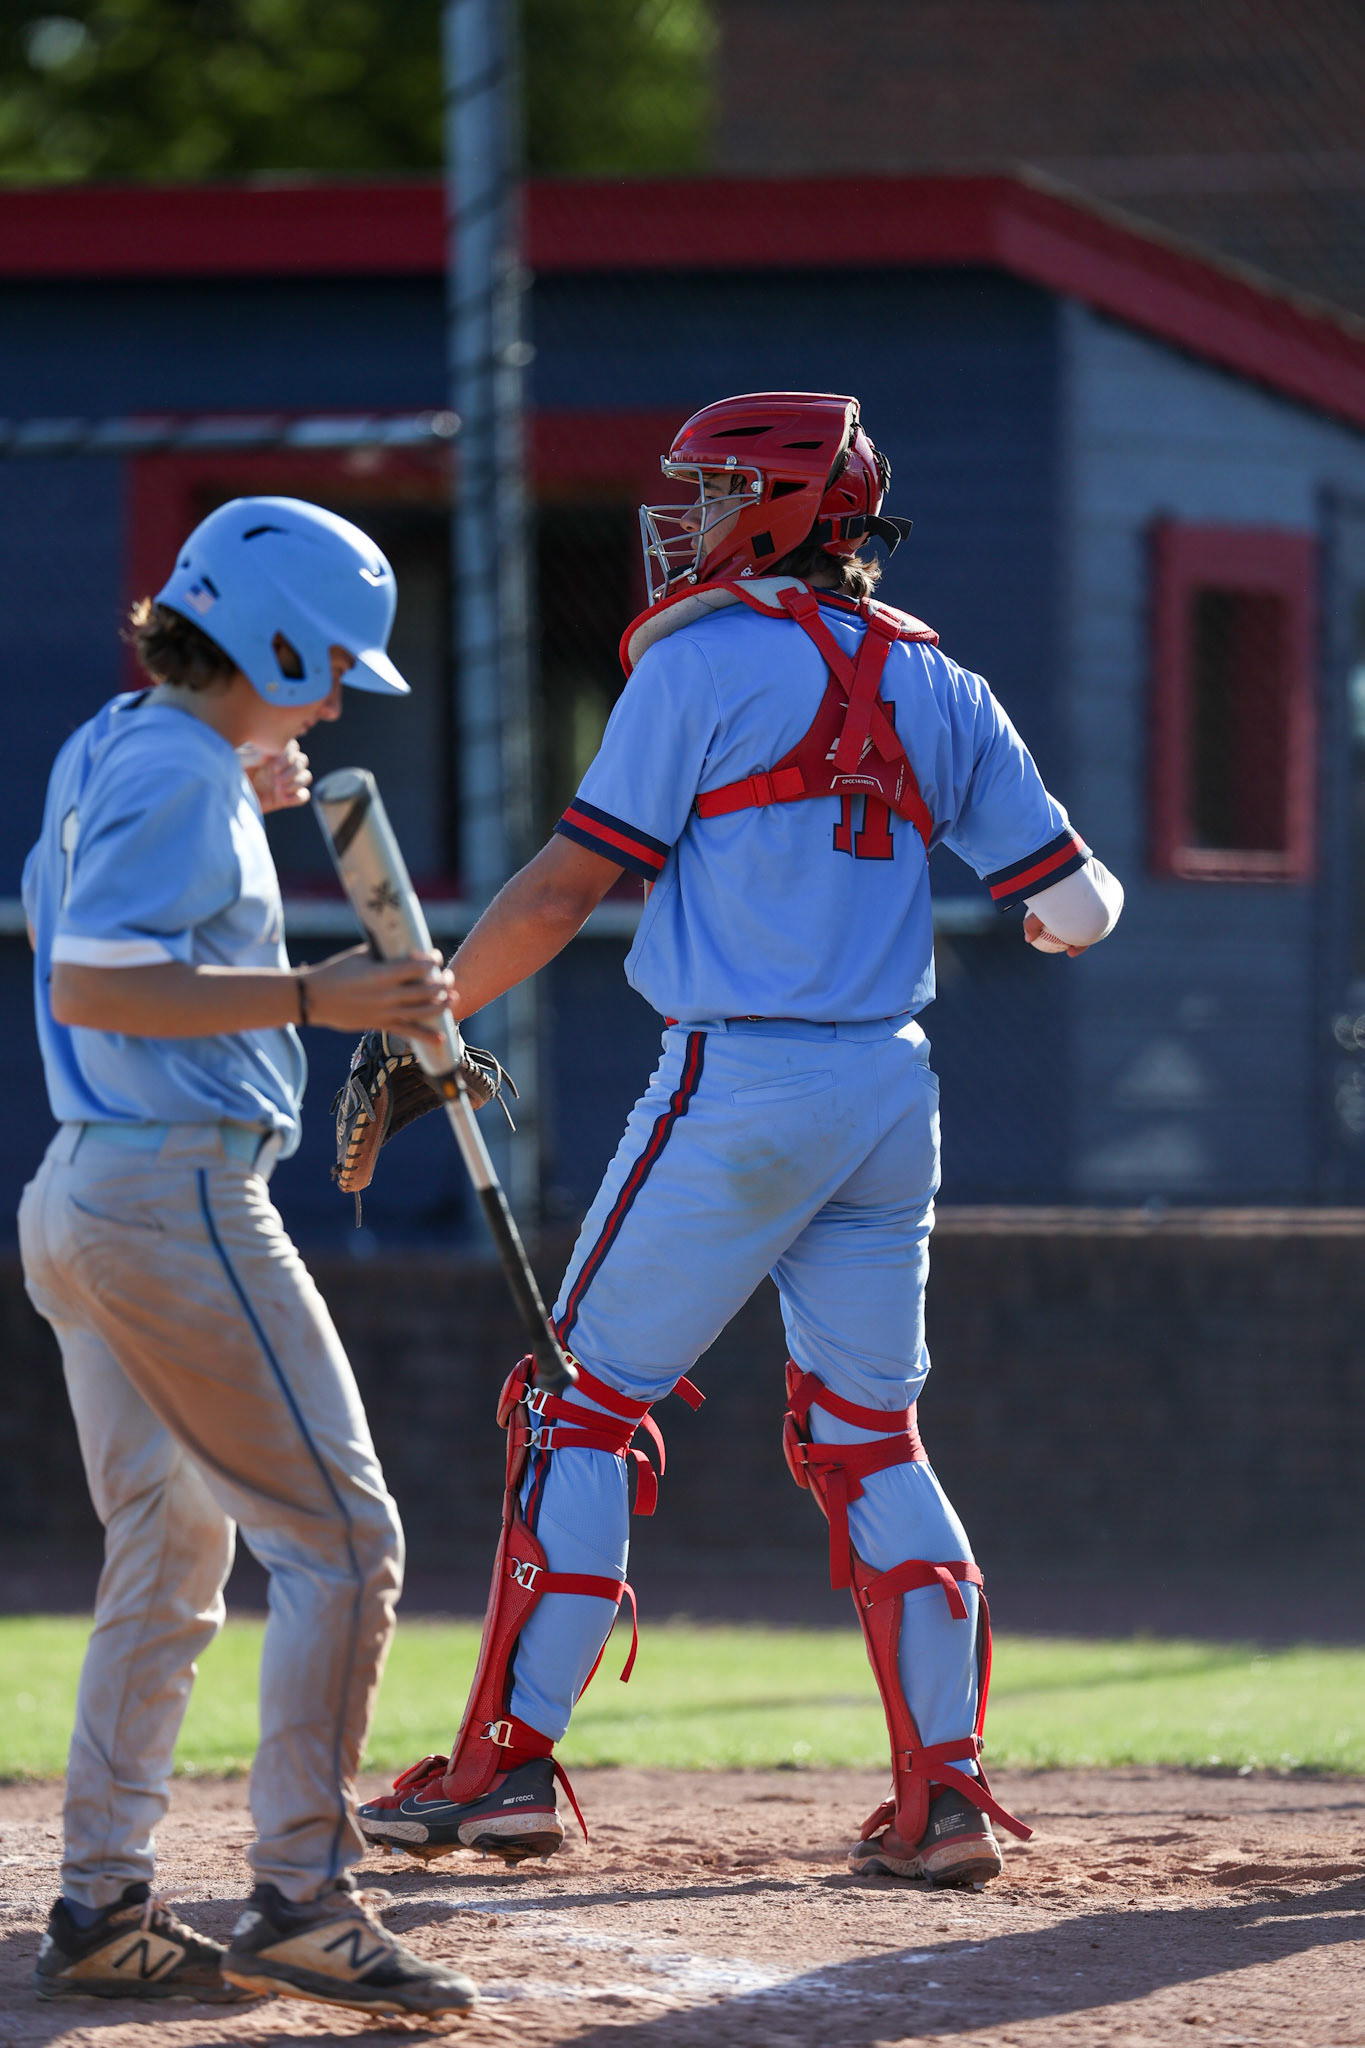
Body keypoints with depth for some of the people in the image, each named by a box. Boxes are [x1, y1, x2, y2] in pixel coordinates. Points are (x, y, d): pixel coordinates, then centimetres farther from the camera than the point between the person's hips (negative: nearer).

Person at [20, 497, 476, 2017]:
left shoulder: (103, 752, 15)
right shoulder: (177, 775, -14)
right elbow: (91, 984, -23)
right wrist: (312, 998, -25)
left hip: (78, 1200, 10)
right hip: (177, 1194, -10)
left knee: (167, 1573, 13)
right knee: (341, 1537, -7)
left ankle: (102, 1914, 12)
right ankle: (299, 1900, -11)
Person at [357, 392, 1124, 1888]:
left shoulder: (705, 661, -6)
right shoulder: (938, 687, 12)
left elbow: (567, 883, -8)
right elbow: (1077, 902, 10)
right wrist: (1060, 914, 35)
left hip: (736, 1086, -6)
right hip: (890, 1093, 6)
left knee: (584, 1408, 2)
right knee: (869, 1441, 12)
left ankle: (508, 1762, 1)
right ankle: (946, 1794, 4)